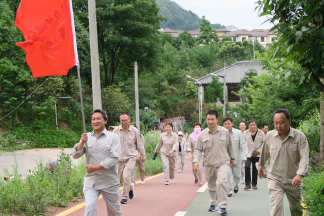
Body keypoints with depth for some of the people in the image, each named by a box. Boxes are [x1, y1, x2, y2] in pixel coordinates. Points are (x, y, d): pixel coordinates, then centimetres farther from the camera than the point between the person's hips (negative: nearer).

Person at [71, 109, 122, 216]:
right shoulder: (87, 137, 6)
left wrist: (96, 167, -19)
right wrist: (82, 142, -14)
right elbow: (75, 155, 2)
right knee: (90, 207, -14)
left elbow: (114, 158, -15)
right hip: (91, 180, 2)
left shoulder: (113, 137, -5)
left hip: (109, 181, -2)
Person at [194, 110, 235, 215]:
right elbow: (198, 149, 2)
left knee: (221, 182, -20)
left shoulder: (225, 132, -2)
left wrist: (232, 158, 17)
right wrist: (196, 161, -11)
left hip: (222, 162, -2)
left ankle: (222, 206, -15)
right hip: (209, 164, 3)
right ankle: (214, 203, 32)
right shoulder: (202, 134, -1)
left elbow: (230, 146, 10)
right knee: (211, 185, 13)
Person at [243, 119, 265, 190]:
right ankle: (247, 183, -13)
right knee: (247, 167, -19)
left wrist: (259, 150, -8)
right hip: (248, 154, -1)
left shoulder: (261, 133, 1)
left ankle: (254, 184, 23)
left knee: (255, 169, 8)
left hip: (257, 154, 1)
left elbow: (264, 142, 3)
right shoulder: (245, 133, 1)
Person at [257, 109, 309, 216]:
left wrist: (300, 175, -34)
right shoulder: (270, 136, -2)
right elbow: (265, 153, 15)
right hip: (275, 179, 0)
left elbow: (304, 157, -20)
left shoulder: (300, 137, -11)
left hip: (294, 180, 0)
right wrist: (261, 167, 27)